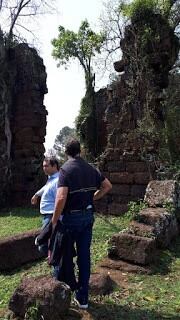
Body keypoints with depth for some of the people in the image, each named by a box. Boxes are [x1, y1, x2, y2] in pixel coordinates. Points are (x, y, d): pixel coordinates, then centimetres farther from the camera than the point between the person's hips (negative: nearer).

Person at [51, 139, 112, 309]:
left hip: (71, 217, -5)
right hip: (88, 216, 5)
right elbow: (108, 186, 11)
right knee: (84, 256, 11)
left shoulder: (66, 169, -15)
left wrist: (54, 221, -16)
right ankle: (82, 298, 23)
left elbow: (61, 198, -26)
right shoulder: (91, 168, 3)